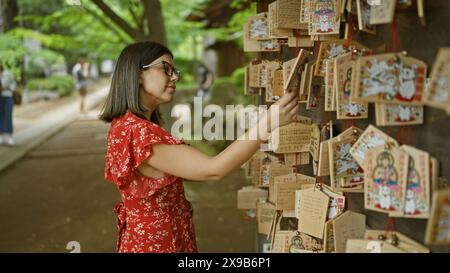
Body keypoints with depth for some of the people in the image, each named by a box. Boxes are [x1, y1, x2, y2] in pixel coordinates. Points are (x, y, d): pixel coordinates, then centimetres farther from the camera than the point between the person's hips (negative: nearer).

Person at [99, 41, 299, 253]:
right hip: (155, 243, -10)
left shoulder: (129, 124, 6)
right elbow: (212, 170, -32)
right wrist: (269, 121, -34)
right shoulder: (137, 132, -27)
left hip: (147, 236, 10)